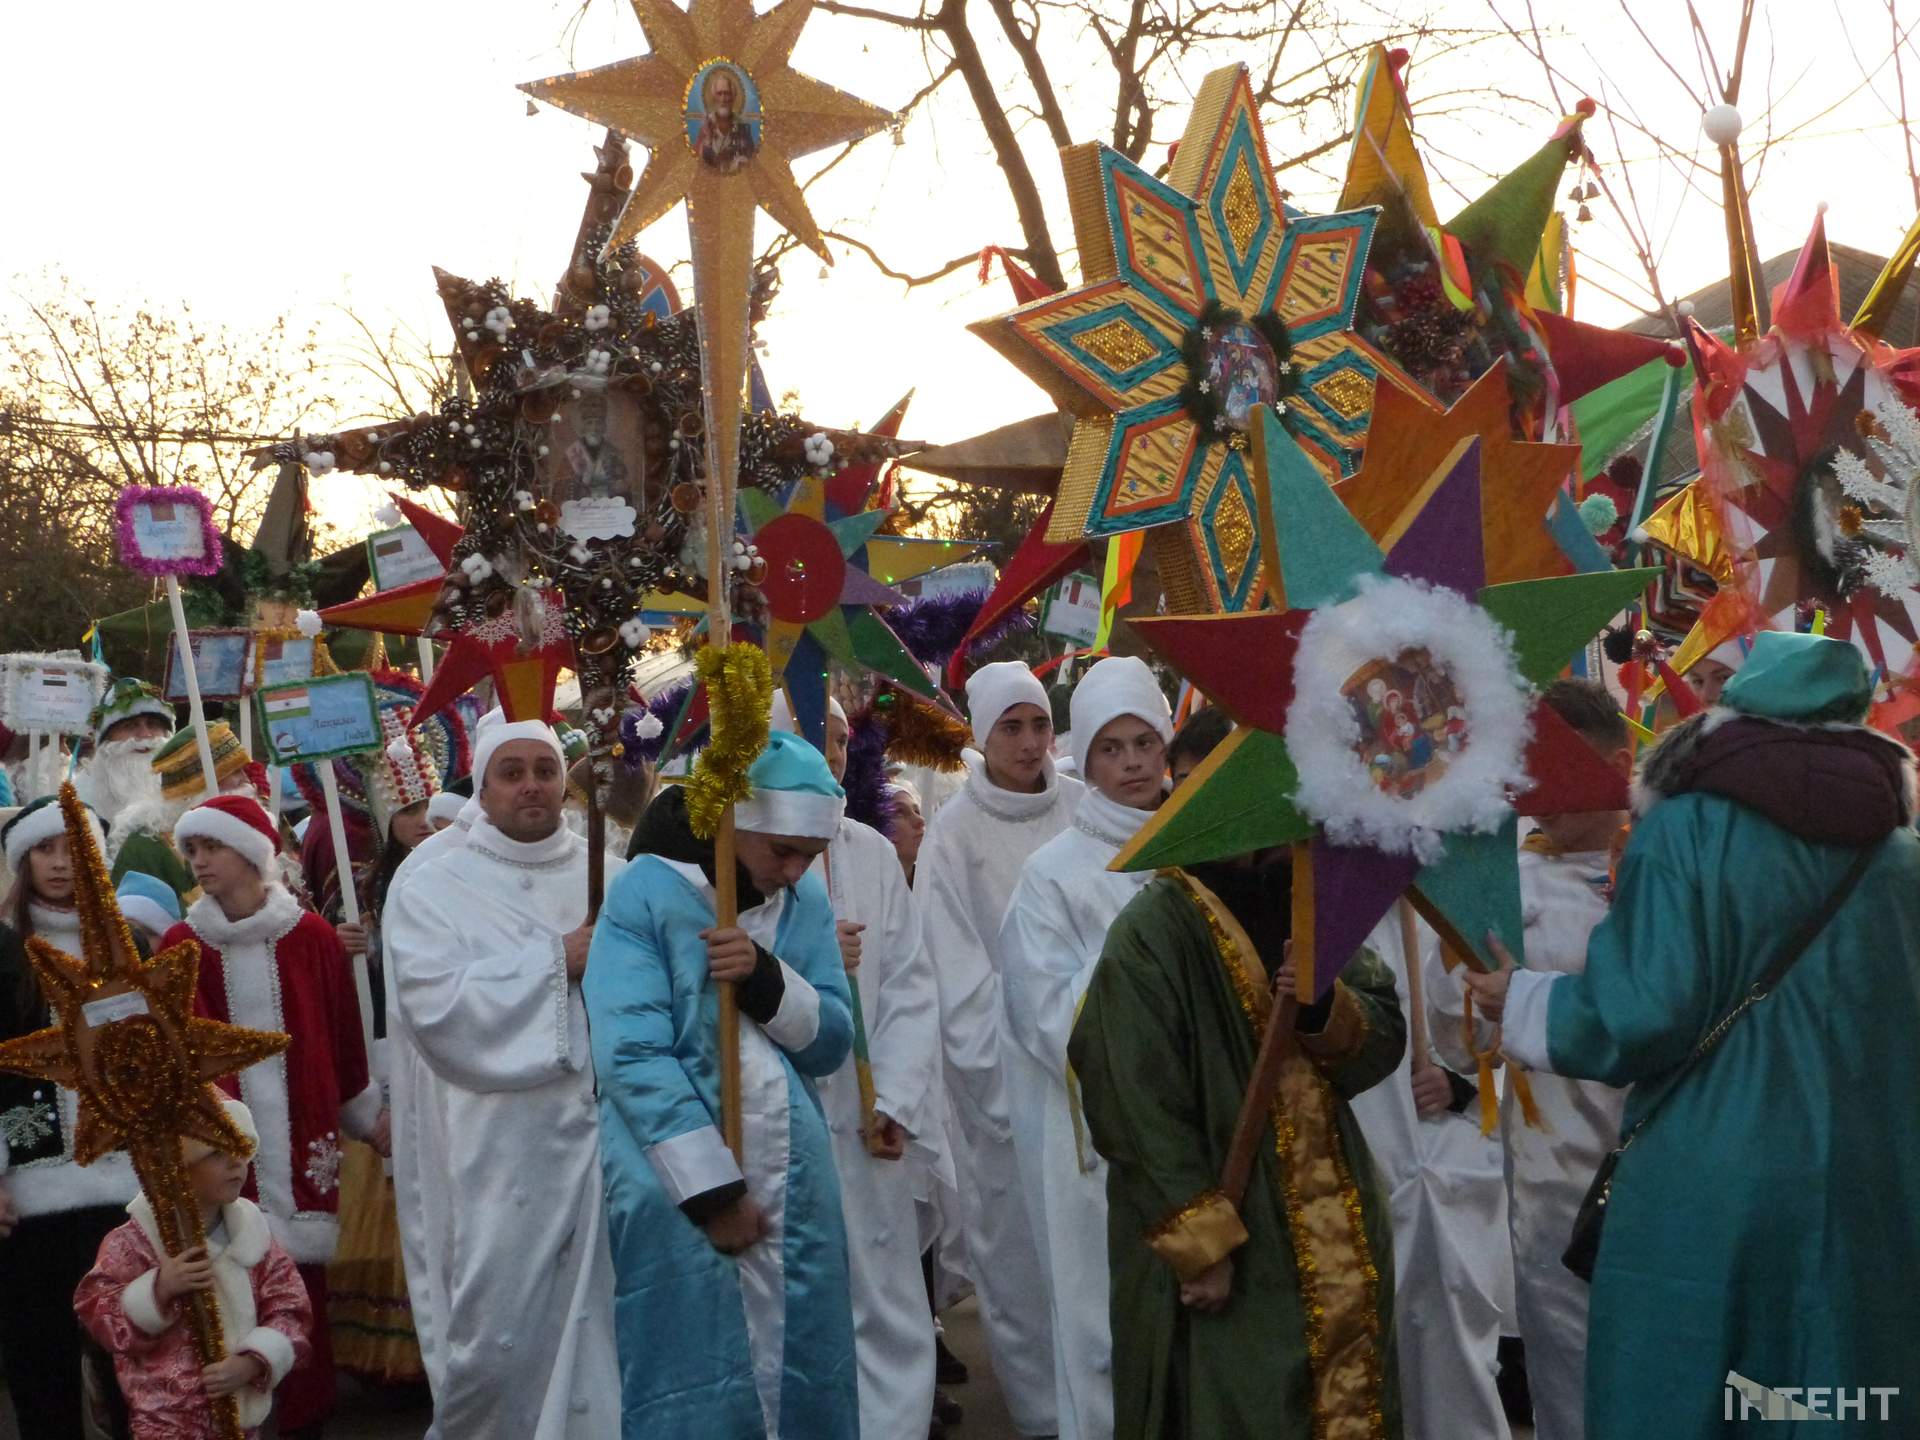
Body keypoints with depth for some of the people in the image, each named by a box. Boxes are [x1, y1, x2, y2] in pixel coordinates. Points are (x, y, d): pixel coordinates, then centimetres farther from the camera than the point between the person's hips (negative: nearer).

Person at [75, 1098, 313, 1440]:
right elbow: (94, 1310, -10)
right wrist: (159, 1288, -24)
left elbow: (289, 1308, 0)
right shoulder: (137, 1239, -9)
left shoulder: (252, 1231, 2)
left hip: (241, 1410, 4)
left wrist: (251, 1363, -16)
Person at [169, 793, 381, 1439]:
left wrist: (368, 1115, 14)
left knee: (303, 1274, 2)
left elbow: (344, 1035, 8)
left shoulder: (310, 936, 1)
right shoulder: (181, 944, 3)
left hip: (300, 1130, 0)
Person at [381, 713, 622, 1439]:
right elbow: (433, 1002, -12)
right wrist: (556, 962, -13)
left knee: (594, 1333, 7)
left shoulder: (610, 877, 12)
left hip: (603, 1131, 3)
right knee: (495, 1335, 0)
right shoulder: (432, 881, 2)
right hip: (498, 1152, -3)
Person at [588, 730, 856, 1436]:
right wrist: (713, 1188, -17)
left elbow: (832, 1044, 3)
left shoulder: (807, 901, 6)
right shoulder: (643, 894, -10)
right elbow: (631, 1054, -16)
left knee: (801, 1374, 11)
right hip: (680, 1190, -5)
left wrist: (767, 978, -16)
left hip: (793, 1185, 5)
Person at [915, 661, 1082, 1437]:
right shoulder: (954, 831, -4)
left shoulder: (1081, 808, 2)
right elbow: (955, 963, -4)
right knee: (1016, 1232, 4)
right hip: (998, 1055, -2)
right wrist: (997, 1064, -9)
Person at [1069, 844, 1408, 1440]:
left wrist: (1327, 1006, -17)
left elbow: (1385, 1039, 3)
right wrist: (1202, 1242, -21)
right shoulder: (1153, 931, -15)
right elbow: (1139, 1109, -18)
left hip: (1337, 1225, 6)